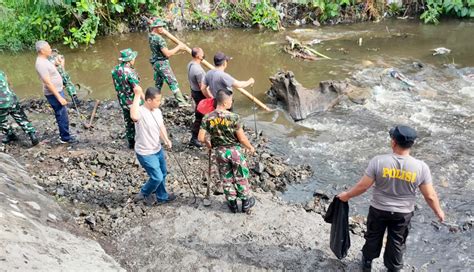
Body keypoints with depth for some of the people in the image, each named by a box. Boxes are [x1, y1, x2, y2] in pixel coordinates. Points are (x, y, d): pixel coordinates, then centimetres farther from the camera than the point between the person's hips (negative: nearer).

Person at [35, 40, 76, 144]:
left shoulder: (44, 60, 8)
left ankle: (63, 135, 30)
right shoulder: (41, 64, -23)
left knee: (61, 115, 18)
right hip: (53, 94, -10)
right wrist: (59, 97, -26)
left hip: (58, 91, 10)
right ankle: (65, 138, 9)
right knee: (62, 116, -2)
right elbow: (48, 83, -26)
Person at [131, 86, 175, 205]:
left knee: (162, 174, 21)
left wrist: (166, 139, -5)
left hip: (158, 149, 8)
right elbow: (134, 116, -53)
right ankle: (144, 194, 25)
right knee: (157, 177, -4)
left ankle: (161, 197, 44)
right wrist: (137, 95, -48)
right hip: (145, 153, -8)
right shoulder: (140, 112, -27)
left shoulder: (157, 111, -1)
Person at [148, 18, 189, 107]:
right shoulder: (159, 39, -21)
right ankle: (181, 101, -9)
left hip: (155, 63, 9)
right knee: (173, 82, -8)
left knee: (158, 83, 17)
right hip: (162, 63, -9)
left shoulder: (150, 36, 6)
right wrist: (178, 47, -15)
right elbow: (167, 53, -23)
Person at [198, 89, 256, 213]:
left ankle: (232, 203, 31)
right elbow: (242, 138, -16)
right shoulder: (233, 117, -21)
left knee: (226, 179, 19)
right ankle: (246, 202, 30)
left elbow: (200, 137, -8)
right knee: (241, 177, 16)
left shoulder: (207, 118, -11)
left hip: (220, 152, 3)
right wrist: (250, 147, 3)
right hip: (234, 150, -3)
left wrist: (208, 144, 14)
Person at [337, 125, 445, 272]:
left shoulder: (378, 161, -24)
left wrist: (347, 195, 1)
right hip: (403, 214, 0)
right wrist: (438, 211, 8)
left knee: (373, 236, 24)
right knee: (397, 242, 22)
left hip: (378, 210, 0)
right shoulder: (421, 167, -20)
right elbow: (430, 195, -10)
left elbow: (363, 186, -16)